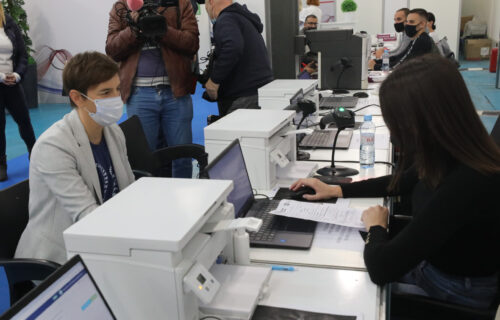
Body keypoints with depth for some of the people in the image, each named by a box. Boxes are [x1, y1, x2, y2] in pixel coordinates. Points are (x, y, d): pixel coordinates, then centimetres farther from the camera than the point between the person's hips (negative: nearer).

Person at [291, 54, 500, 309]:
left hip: (455, 296, -7)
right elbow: (402, 182, 12)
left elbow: (381, 267, -34)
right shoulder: (454, 155, -10)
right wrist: (336, 190, 11)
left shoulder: (467, 184, -37)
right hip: (429, 261, 7)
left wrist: (376, 227, -13)